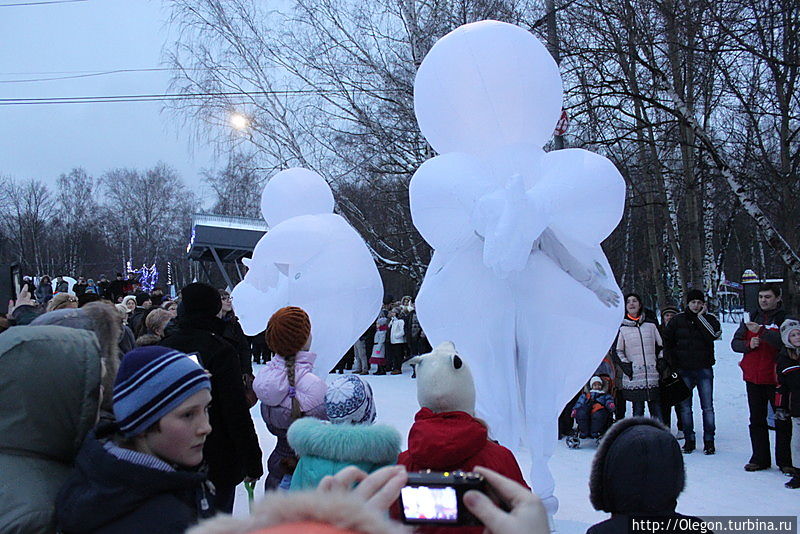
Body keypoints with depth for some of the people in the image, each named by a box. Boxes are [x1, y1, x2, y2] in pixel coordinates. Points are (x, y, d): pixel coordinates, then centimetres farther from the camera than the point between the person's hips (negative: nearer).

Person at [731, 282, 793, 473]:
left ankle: (785, 461, 9)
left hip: (775, 377, -4)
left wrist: (761, 331, -29)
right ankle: (760, 458, 19)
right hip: (753, 378, 5)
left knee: (782, 420, 1)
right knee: (757, 420, 10)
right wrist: (748, 344, -11)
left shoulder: (785, 319, -3)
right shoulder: (751, 318, 11)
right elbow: (735, 343, 9)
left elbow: (786, 342, -20)